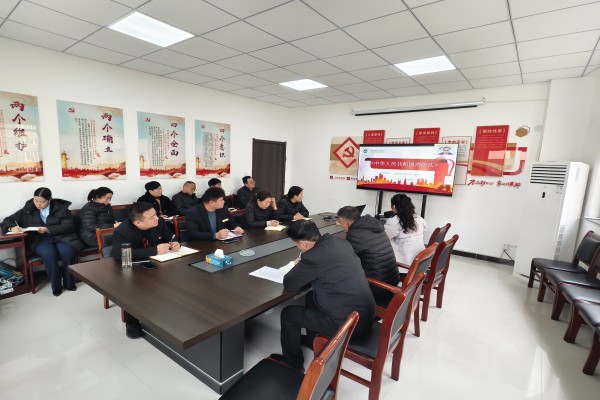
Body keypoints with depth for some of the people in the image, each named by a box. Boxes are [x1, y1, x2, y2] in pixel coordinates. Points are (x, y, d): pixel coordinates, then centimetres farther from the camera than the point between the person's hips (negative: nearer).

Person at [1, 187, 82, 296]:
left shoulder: (61, 207, 4)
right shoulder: (27, 210, 11)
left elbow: (69, 225, -4)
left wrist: (48, 229, -17)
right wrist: (13, 227, -10)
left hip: (61, 237, -1)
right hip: (39, 240, 1)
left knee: (67, 251, -33)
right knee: (49, 254, -33)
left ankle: (69, 283, -12)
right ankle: (56, 286, -16)